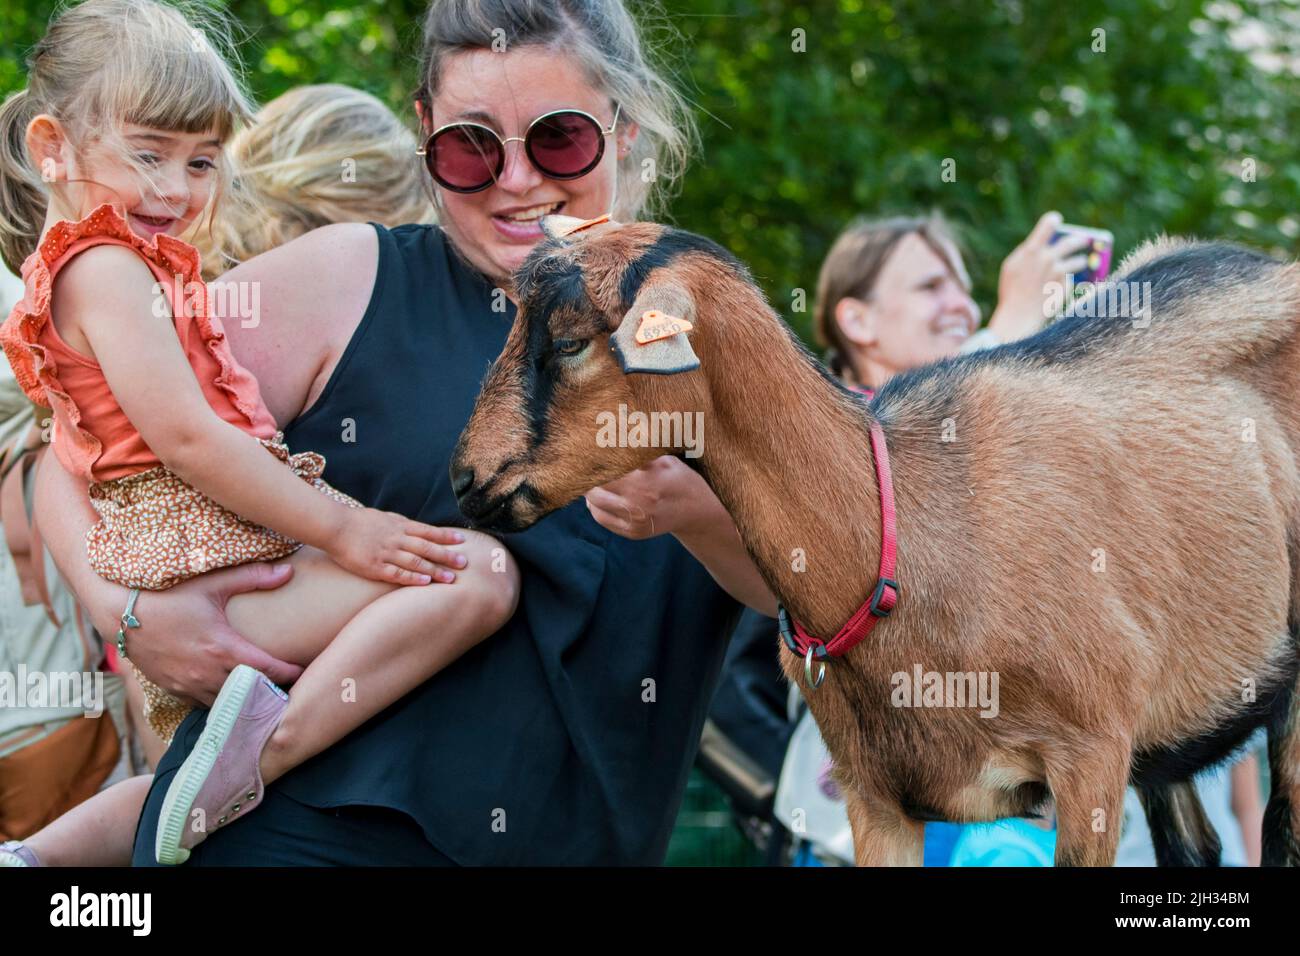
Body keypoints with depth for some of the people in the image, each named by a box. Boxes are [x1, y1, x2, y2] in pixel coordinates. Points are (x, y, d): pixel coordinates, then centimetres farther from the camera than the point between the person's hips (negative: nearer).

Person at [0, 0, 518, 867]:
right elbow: (187, 438, -19)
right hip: (205, 575, -10)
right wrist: (338, 525, -16)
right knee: (479, 572, -23)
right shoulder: (106, 269, -10)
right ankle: (273, 744, -26)